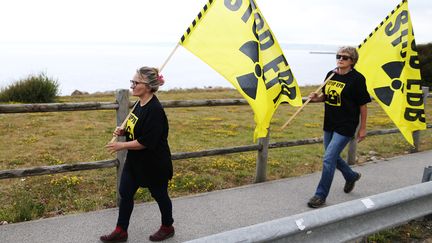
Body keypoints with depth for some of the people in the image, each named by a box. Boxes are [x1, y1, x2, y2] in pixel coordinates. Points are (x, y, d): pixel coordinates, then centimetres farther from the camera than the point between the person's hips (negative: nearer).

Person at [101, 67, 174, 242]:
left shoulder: (154, 110, -26)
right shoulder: (140, 104, 3)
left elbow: (146, 141, -27)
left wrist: (122, 145, -20)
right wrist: (123, 131, -1)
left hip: (154, 164, -9)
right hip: (135, 161, 9)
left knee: (159, 195, 12)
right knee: (125, 193, 12)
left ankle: (168, 227, 35)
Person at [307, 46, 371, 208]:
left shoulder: (357, 79, -13)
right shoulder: (331, 75, 5)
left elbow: (363, 105, -8)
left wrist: (362, 128, -6)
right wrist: (317, 98, -5)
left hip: (345, 126, -7)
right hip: (329, 124, 7)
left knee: (329, 158, -10)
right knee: (333, 157, 19)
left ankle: (321, 195, 4)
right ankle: (351, 176, 47)